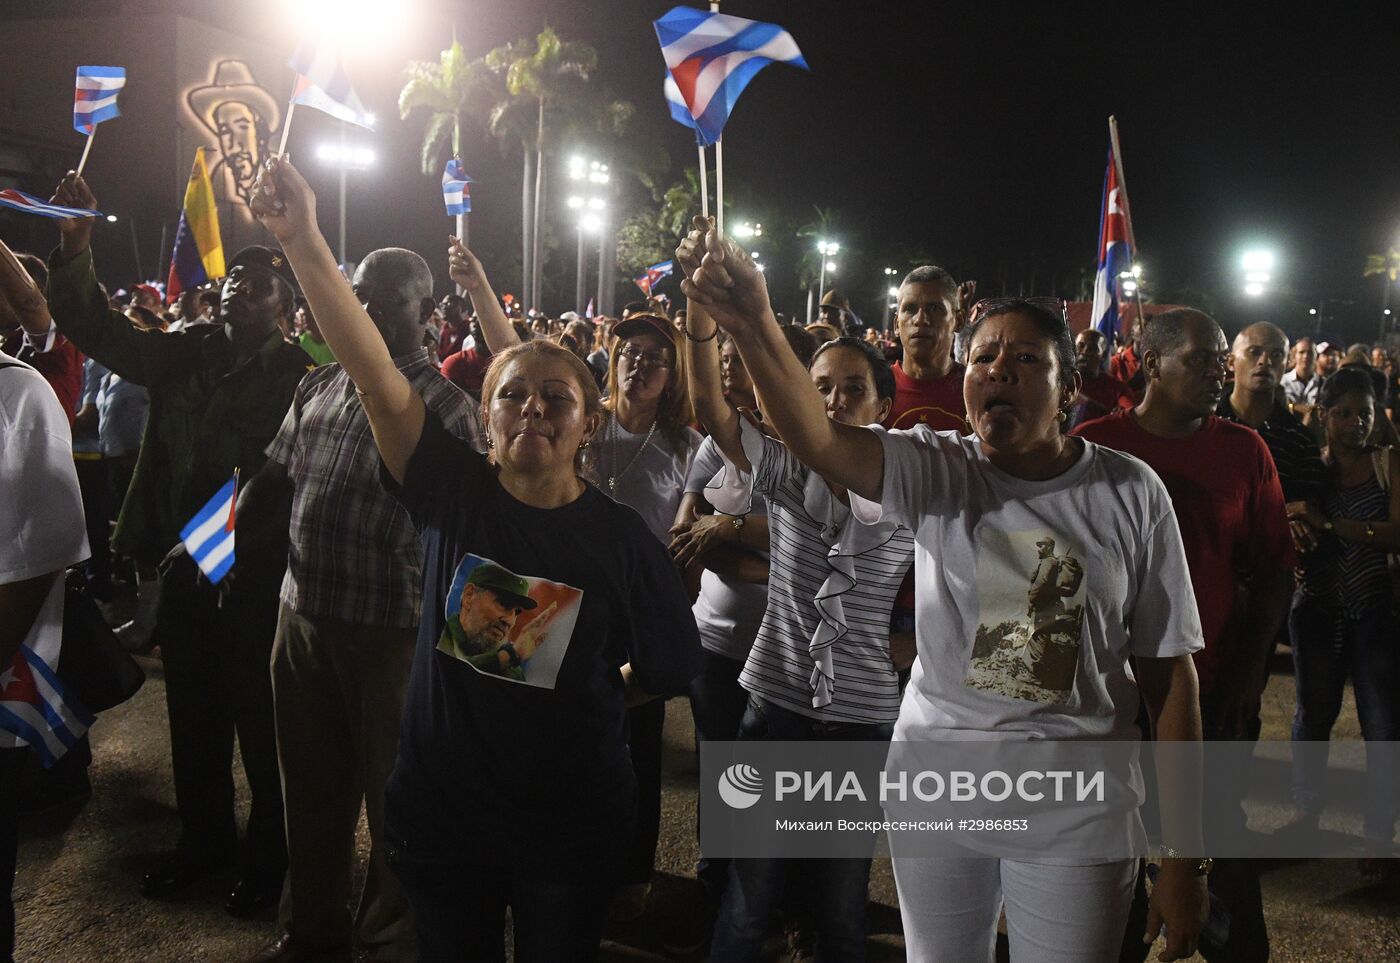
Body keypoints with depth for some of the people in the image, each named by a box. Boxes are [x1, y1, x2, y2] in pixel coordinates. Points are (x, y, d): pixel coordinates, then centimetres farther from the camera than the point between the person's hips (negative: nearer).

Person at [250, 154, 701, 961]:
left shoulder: (622, 538, -11)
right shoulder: (454, 492, -8)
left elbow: (672, 669, 1)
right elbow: (374, 371, -20)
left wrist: (576, 701, -2)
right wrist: (304, 240, -28)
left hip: (570, 830, -1)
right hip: (443, 810, 2)